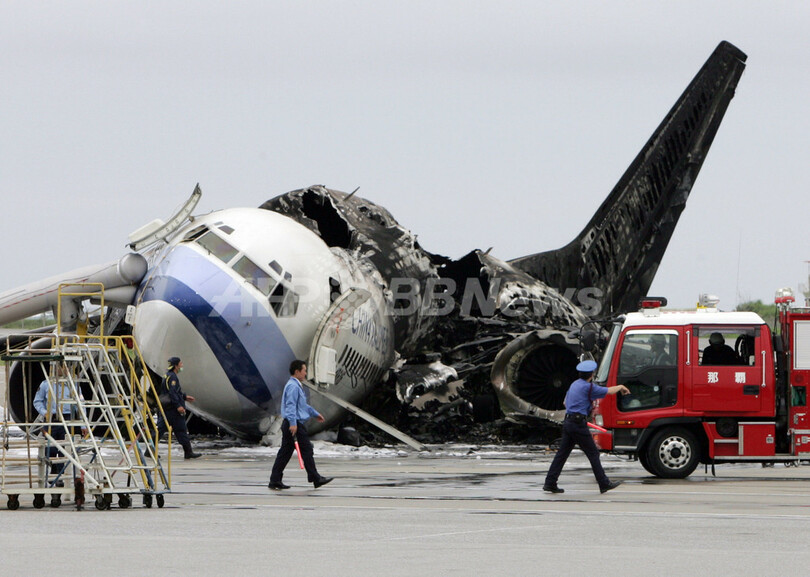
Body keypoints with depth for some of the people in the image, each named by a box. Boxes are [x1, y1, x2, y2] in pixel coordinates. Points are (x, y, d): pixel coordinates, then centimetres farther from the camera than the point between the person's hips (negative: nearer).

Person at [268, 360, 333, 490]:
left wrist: (315, 414, 41)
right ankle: (316, 479, 3)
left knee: (285, 452, 8)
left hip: (290, 424, 11)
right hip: (295, 424, -11)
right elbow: (291, 405, -23)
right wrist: (293, 423, -31)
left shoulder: (296, 386, 21)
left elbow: (303, 405, 34)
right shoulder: (293, 386, -13)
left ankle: (275, 481, 6)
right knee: (306, 450, -3)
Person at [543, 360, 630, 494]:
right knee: (593, 453, -1)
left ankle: (550, 483, 4)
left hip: (568, 422, 8)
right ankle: (604, 484, 3)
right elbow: (609, 391, -2)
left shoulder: (574, 384, 16)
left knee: (562, 453, 7)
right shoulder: (588, 387, -10)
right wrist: (621, 387, 17)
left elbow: (565, 402, 28)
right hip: (579, 424, -8)